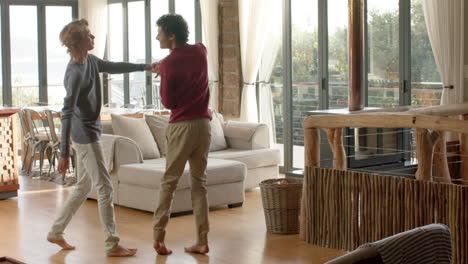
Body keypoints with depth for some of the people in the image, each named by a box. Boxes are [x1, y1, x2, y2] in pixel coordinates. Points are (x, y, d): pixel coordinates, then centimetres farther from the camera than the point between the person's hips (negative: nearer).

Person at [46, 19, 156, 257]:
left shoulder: (91, 61, 7)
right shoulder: (75, 73, -21)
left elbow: (115, 67, 28)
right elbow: (67, 113, -25)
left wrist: (146, 67, 32)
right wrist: (64, 152, -28)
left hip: (90, 133, 10)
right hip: (85, 136, -10)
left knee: (83, 188, 16)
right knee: (105, 188, -5)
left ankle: (56, 232, 26)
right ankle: (112, 245, 0)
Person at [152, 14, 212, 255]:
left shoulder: (169, 64, -12)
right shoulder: (200, 51, 6)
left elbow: (167, 102, -4)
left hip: (182, 126, -5)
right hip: (204, 124, 5)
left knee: (169, 181, 5)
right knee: (199, 182, 8)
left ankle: (158, 237, 4)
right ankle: (202, 241, 6)